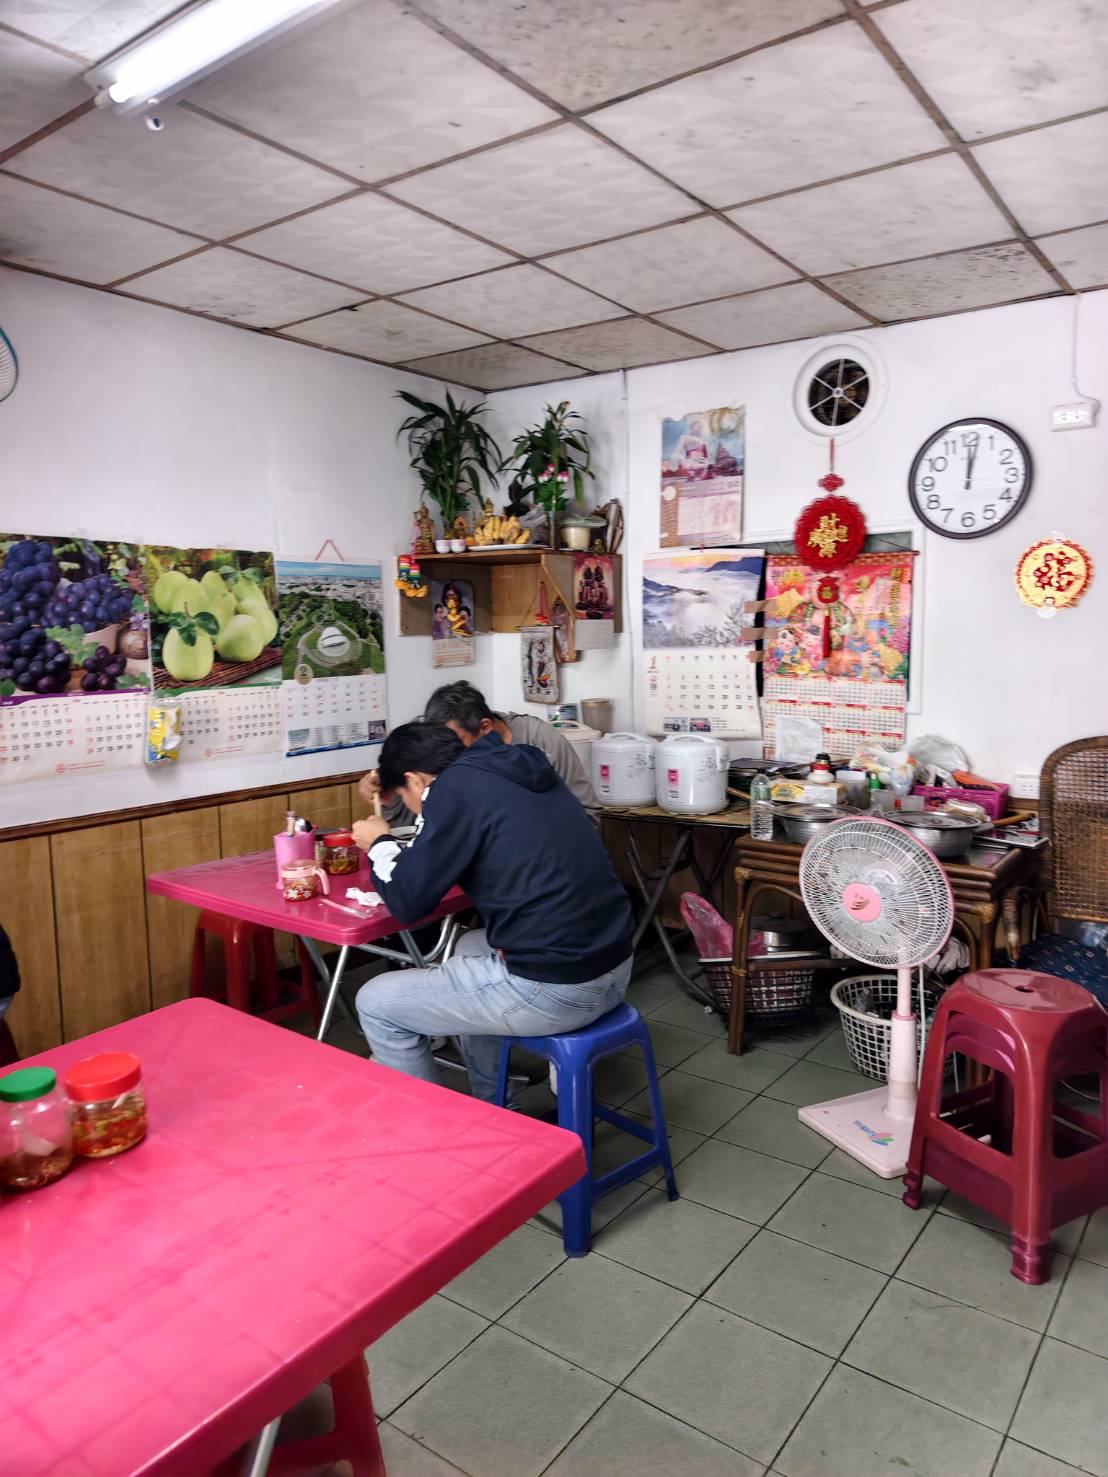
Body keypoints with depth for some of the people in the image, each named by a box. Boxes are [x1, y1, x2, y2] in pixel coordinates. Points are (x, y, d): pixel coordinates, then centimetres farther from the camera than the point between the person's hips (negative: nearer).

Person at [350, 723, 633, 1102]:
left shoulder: (456, 787, -11)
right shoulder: (522, 769, 13)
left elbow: (408, 902, -8)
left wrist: (379, 844, 12)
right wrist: (404, 848, 24)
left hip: (553, 987, -9)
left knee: (375, 1004, 7)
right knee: (469, 948, 34)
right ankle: (488, 1112, 41)